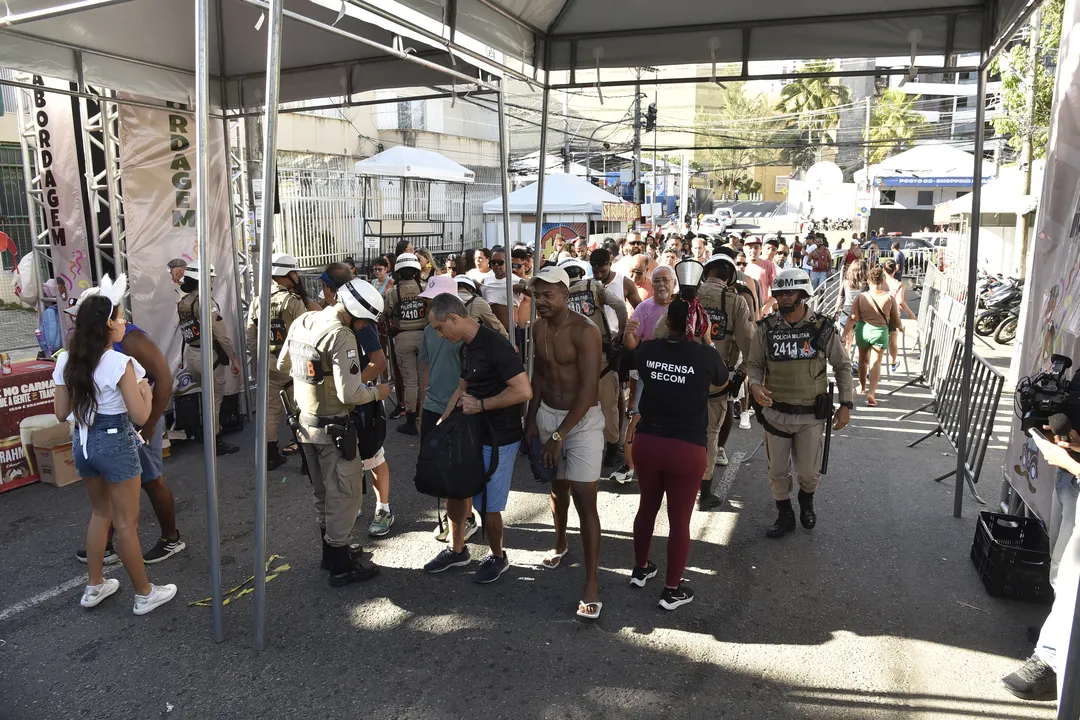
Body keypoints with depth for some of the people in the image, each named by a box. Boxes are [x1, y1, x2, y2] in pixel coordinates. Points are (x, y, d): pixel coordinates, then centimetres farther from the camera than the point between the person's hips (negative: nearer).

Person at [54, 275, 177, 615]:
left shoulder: (66, 361, 0)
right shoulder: (121, 363, -20)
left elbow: (61, 413, 7)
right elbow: (140, 417, -17)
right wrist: (146, 392, -1)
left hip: (82, 442, 7)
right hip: (115, 443, -7)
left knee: (100, 512, 24)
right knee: (126, 522, 5)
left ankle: (94, 586, 35)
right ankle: (145, 594, 19)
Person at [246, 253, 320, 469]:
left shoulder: (257, 301, 6)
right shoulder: (293, 301, -14)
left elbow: (250, 337, 9)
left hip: (268, 362, 6)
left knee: (270, 408, 13)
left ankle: (270, 455, 20)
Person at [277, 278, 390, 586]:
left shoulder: (302, 321, 2)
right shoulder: (342, 336, -24)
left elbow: (283, 364, 14)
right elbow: (350, 394, -25)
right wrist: (377, 392, -8)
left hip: (304, 421, 8)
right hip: (333, 428, -8)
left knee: (323, 493, 20)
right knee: (345, 494, 4)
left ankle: (331, 551, 35)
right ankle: (341, 566, 13)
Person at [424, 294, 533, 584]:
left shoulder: (496, 346, -22)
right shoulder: (466, 348, 8)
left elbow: (524, 391, -28)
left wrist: (481, 405, -21)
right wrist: (441, 424, 10)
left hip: (498, 439, -9)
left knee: (488, 506, 2)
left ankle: (498, 558, 27)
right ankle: (457, 550, 38)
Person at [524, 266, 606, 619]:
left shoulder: (584, 331, -20)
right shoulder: (539, 327, 2)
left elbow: (588, 388, -22)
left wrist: (560, 435, -22)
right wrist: (532, 418, 8)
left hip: (583, 420, -6)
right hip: (547, 414, 6)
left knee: (585, 501, -7)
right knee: (557, 486, 20)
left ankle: (592, 585, 0)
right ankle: (560, 543, 46)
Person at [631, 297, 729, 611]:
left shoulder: (647, 349, -3)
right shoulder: (707, 355, -10)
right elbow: (722, 383, 12)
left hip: (646, 442, 4)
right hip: (687, 449, -3)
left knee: (647, 507, 23)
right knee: (680, 519, 10)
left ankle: (640, 569, 40)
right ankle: (672, 590, 21)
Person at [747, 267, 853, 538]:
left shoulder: (823, 328, -7)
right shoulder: (767, 328, -6)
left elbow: (842, 366, 2)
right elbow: (754, 364, 3)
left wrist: (846, 404, -2)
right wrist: (755, 385, -18)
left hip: (811, 414, -1)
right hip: (775, 412, 1)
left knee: (809, 471, 12)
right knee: (778, 470, 11)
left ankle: (806, 503, 45)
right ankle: (785, 516, 34)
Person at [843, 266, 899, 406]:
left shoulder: (861, 297, -8)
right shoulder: (889, 298, -9)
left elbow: (852, 318, -12)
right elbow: (895, 321, -1)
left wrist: (845, 334, -7)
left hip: (862, 330, 2)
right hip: (880, 331, -2)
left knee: (863, 360, 21)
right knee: (875, 363, -1)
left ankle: (862, 387, 39)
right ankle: (871, 392, -15)